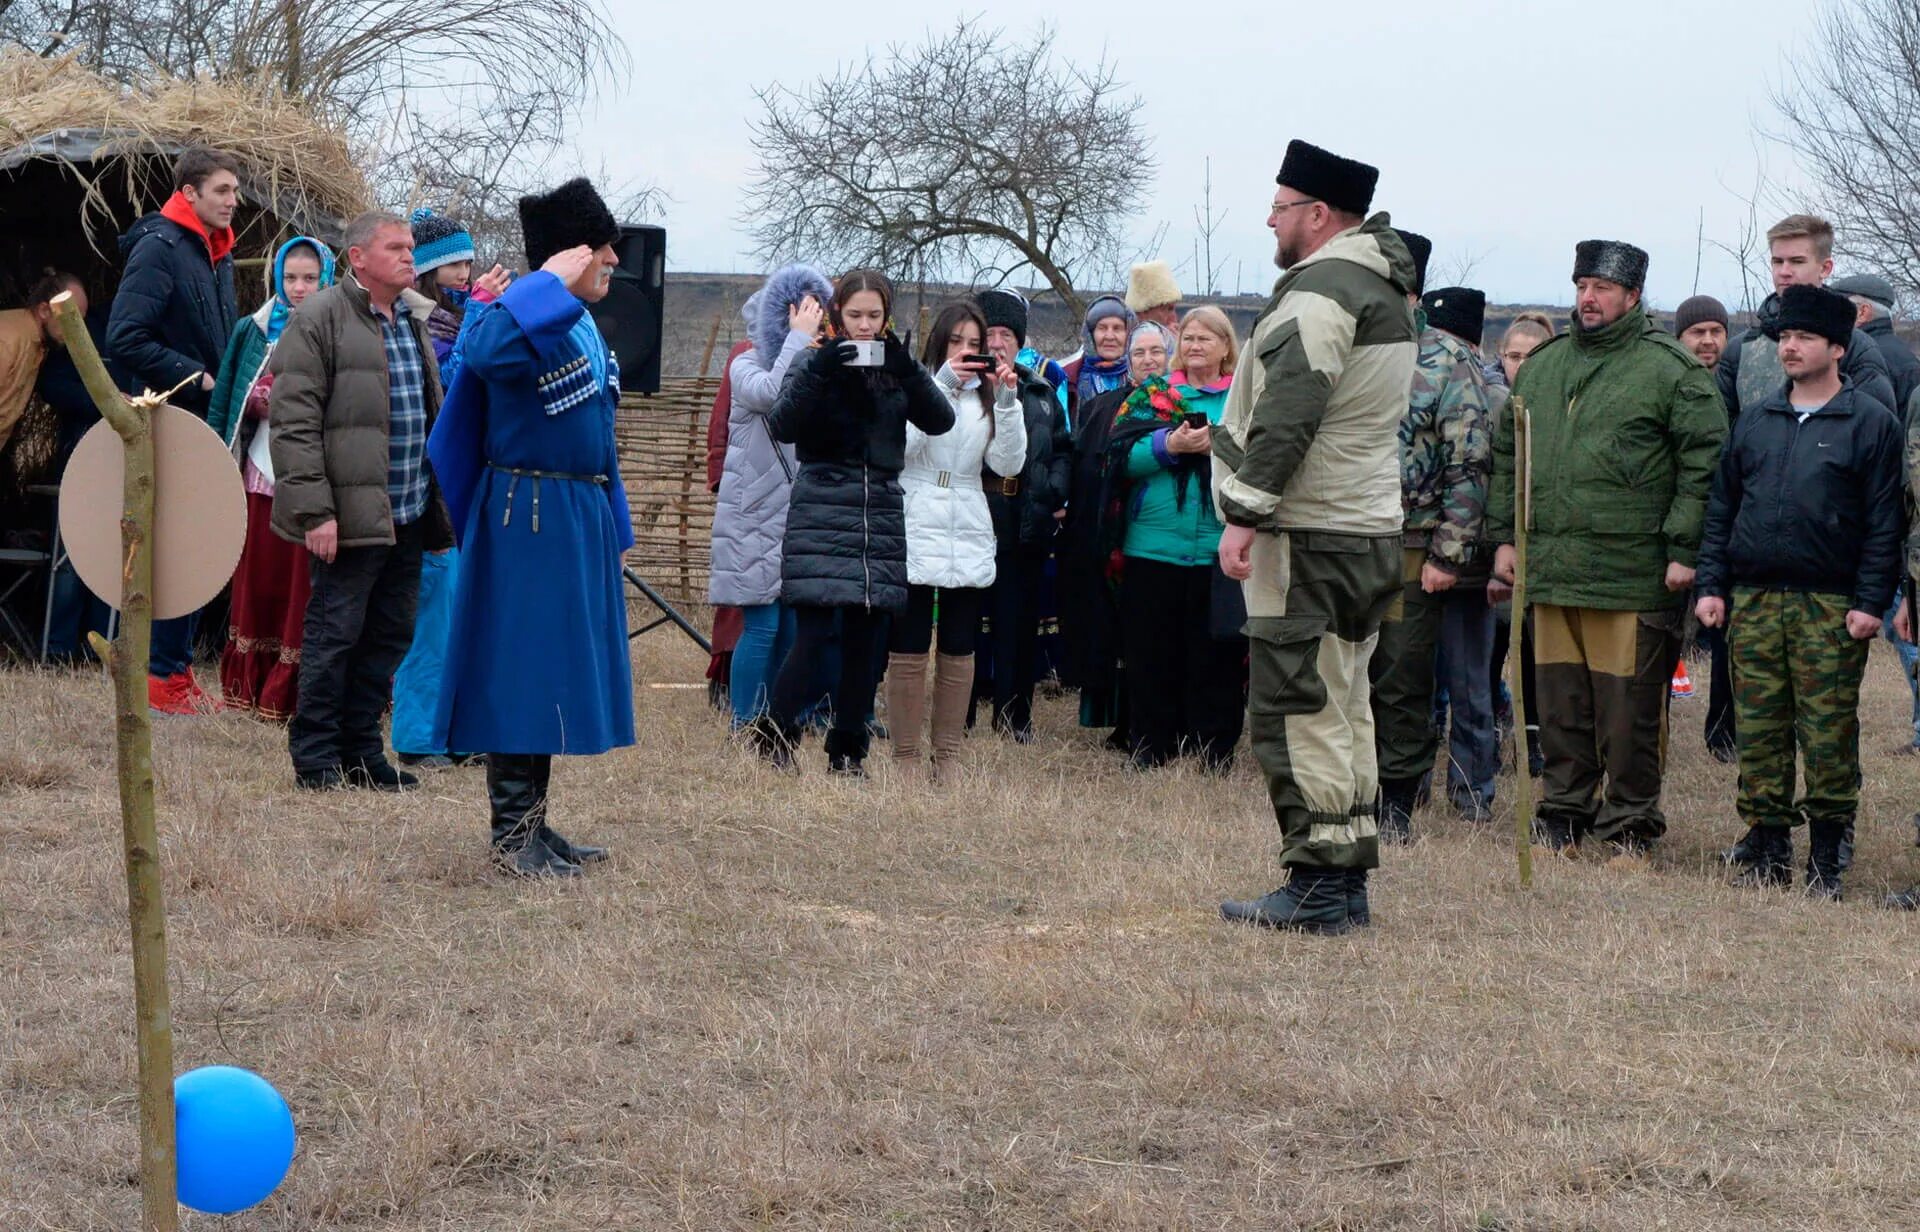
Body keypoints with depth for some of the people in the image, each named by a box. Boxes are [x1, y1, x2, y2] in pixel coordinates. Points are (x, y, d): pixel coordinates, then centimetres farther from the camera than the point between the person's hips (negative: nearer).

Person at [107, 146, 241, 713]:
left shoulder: (218, 255, 15)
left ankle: (173, 670, 16)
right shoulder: (158, 247, -12)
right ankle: (165, 674, -3)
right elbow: (125, 337, -19)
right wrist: (195, 378, -17)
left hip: (209, 421, 8)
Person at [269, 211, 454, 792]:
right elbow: (293, 421, -12)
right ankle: (315, 758, 5)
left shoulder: (414, 320, 18)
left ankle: (361, 751, 18)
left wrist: (438, 503, 20)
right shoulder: (320, 318, -7)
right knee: (333, 633, -3)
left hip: (407, 515, 8)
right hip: (352, 514, -8)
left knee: (389, 635, 9)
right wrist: (315, 510, -18)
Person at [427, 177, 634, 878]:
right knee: (523, 668, -5)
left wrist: (612, 523, 21)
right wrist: (554, 284, -29)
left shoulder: (583, 326, 15)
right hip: (527, 520, -10)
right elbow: (483, 351, -39)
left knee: (559, 672, 14)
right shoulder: (522, 318, -15)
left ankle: (533, 822, 22)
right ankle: (511, 837, 0)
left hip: (580, 516, 10)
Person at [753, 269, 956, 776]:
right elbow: (782, 426, -11)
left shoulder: (896, 367, 10)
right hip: (821, 516, -3)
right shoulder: (819, 364, 2)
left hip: (880, 514, 3)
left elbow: (941, 421, -3)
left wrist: (907, 370, -17)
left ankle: (848, 749, 12)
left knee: (864, 638, 5)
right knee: (815, 632, -12)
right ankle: (775, 734, -1)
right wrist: (819, 373, -22)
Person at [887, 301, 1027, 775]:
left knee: (959, 650, 5)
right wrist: (942, 382, -17)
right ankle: (905, 756, 0)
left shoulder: (986, 398, 15)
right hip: (914, 535, -4)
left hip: (969, 540, 4)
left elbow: (1008, 464, 4)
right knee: (908, 650, -4)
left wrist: (1006, 400, -7)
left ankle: (948, 755, 10)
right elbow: (899, 443, -16)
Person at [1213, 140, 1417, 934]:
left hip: (1308, 540, -10)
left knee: (1297, 706, -7)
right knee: (1343, 706, 13)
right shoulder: (1384, 292, 19)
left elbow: (1287, 413, -23)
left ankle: (1318, 887, -7)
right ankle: (1347, 883, 16)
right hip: (1370, 532, 10)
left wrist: (1244, 512, -22)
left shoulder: (1320, 290, -15)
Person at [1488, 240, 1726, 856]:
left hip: (1632, 573, -5)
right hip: (1549, 568, 5)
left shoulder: (1671, 370, -2)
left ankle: (1630, 822, 8)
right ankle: (1564, 811, 21)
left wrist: (1684, 550, -11)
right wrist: (1506, 536, 16)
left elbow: (1705, 463, -6)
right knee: (1560, 701, 10)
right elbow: (1507, 456, 23)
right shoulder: (1541, 366, 16)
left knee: (1628, 706, -2)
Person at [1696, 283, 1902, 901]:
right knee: (1760, 731, 4)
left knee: (1829, 733, -3)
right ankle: (1766, 847, 10)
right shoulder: (1755, 422, 14)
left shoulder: (1871, 426, 1)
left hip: (1830, 609, -4)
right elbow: (1721, 509, 17)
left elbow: (1884, 524, -3)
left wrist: (1870, 602, -10)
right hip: (1754, 601, 4)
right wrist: (1711, 586, 7)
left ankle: (1826, 859, 4)